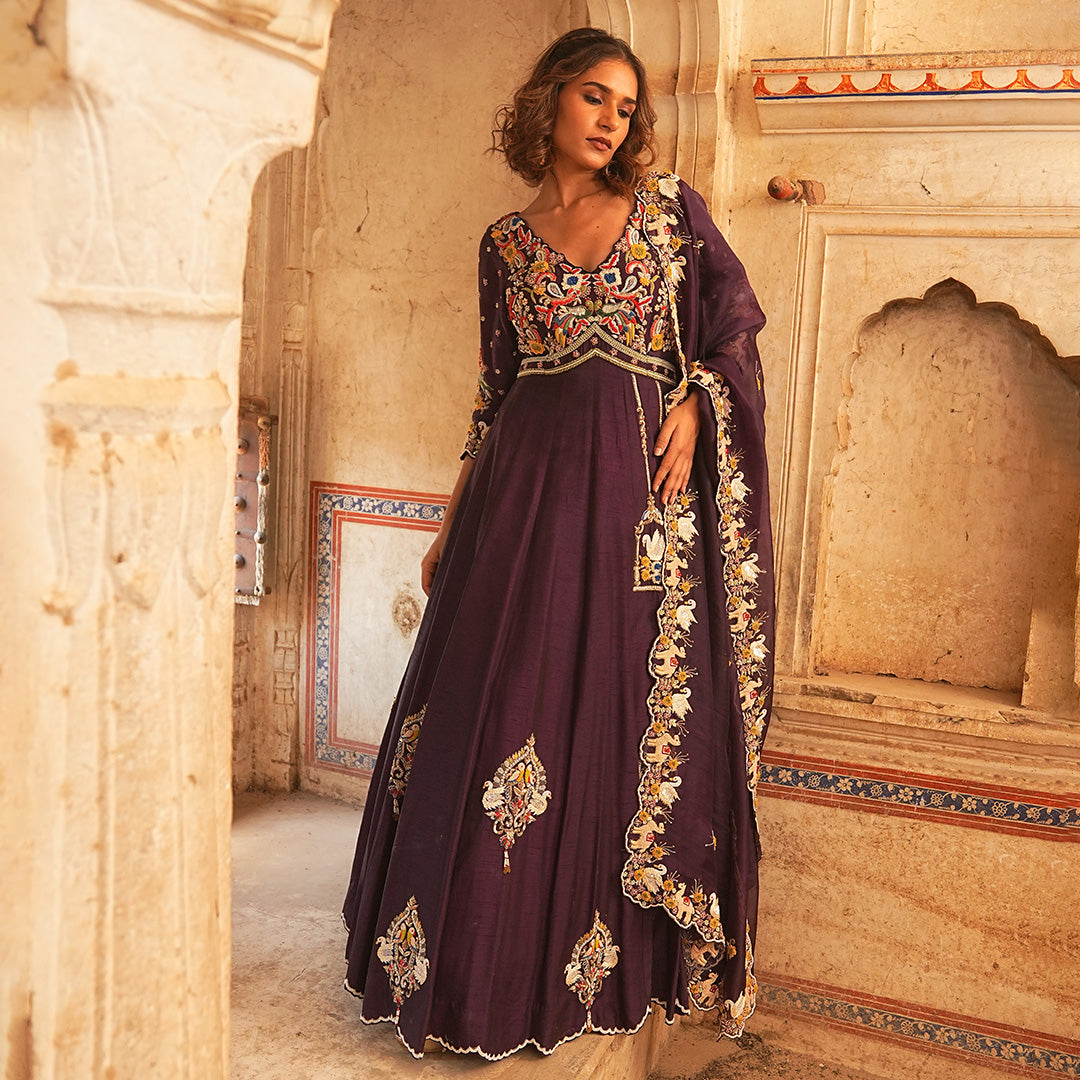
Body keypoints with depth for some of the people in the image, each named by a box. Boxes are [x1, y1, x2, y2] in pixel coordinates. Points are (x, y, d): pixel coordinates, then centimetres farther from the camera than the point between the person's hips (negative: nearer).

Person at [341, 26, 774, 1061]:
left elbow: (735, 315, 10)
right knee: (493, 704, 1)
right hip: (526, 487, 1)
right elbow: (496, 390, 12)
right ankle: (480, 961, 19)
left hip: (637, 484, -1)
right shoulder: (505, 244, 12)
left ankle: (596, 958, 20)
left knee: (621, 710, 2)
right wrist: (452, 520, 9)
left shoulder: (668, 204, 10)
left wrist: (693, 408, -8)